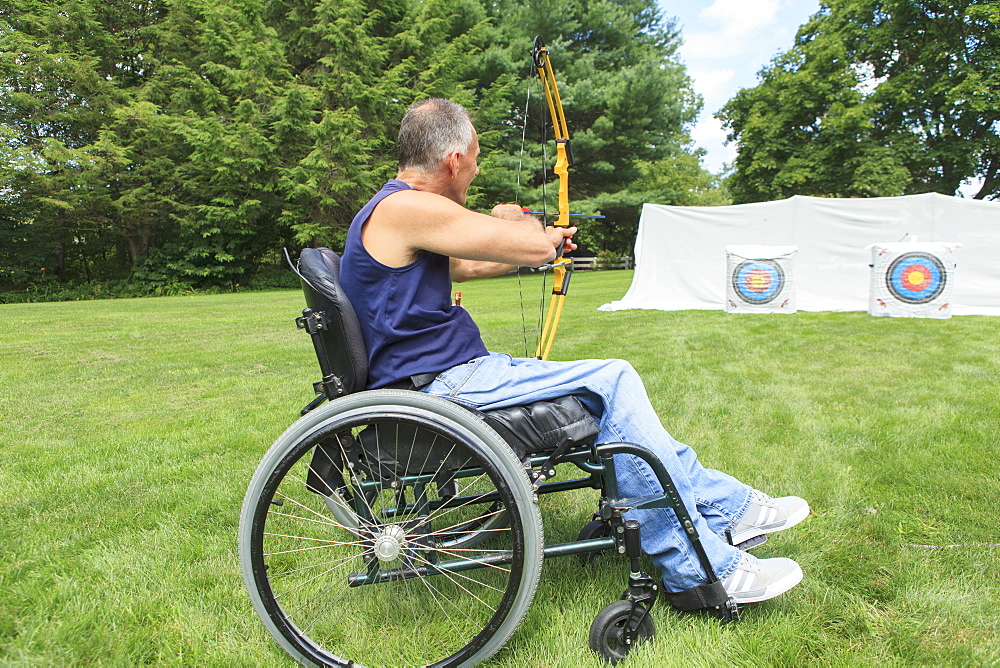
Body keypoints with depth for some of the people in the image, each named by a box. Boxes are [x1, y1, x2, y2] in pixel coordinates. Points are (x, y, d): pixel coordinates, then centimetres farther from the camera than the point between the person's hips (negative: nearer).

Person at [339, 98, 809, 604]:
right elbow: (536, 248, -19)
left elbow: (464, 266, 32)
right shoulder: (407, 209, -18)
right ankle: (697, 568, -4)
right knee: (610, 383, -12)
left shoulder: (395, 211, 16)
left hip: (445, 378, 10)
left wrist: (542, 240, 41)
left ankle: (723, 505, 15)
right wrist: (510, 220, 4)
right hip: (443, 387, -10)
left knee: (611, 391, 8)